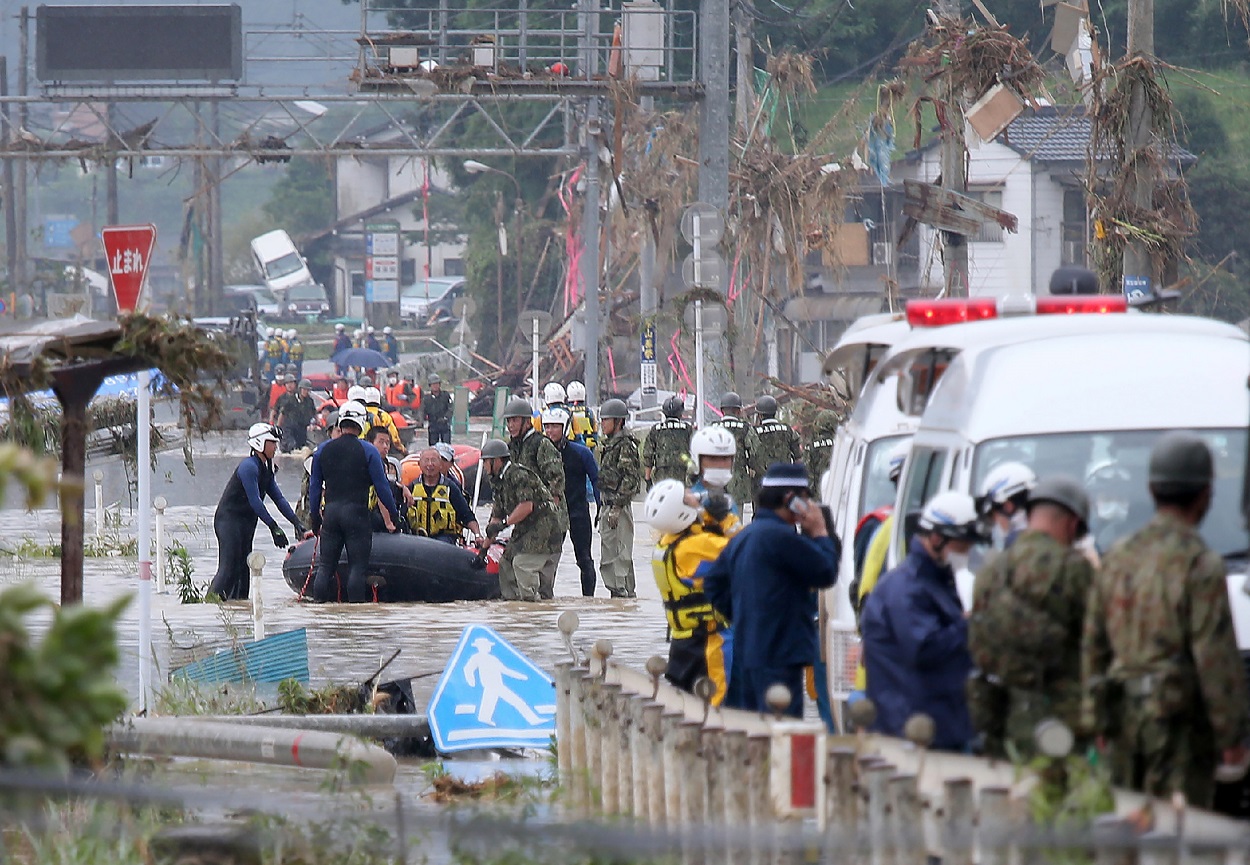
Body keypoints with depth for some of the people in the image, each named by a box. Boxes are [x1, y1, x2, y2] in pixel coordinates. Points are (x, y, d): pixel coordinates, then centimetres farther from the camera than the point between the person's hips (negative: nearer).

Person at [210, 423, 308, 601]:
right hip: (229, 519, -10)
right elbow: (254, 501, -20)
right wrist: (273, 527, -20)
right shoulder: (249, 466, -16)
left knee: (243, 568, 8)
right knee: (228, 568, -16)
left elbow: (279, 499, 13)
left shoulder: (266, 470, 13)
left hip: (245, 522, 10)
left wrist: (296, 522, 3)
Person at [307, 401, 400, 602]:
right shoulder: (368, 451, -4)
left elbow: (314, 487, 13)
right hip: (357, 512, -4)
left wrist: (315, 518, 20)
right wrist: (393, 515, 7)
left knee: (325, 565, 7)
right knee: (358, 565, -1)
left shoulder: (323, 450, 8)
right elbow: (381, 487, -3)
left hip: (331, 512, 4)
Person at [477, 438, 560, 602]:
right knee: (506, 562, 8)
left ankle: (531, 598, -17)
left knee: (522, 562, -21)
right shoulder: (499, 482, 15)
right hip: (523, 528, 10)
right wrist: (485, 542, 13)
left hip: (542, 525, -10)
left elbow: (527, 506, -25)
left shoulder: (518, 475, -17)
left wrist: (504, 523, -23)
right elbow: (497, 516, 19)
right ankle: (510, 597, 12)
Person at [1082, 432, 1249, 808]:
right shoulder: (1199, 564, -12)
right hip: (1179, 720, -7)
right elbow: (1216, 657, -14)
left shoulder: (1118, 557, 9)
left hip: (1123, 717, 7)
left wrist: (1097, 720, 21)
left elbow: (1094, 646, 14)